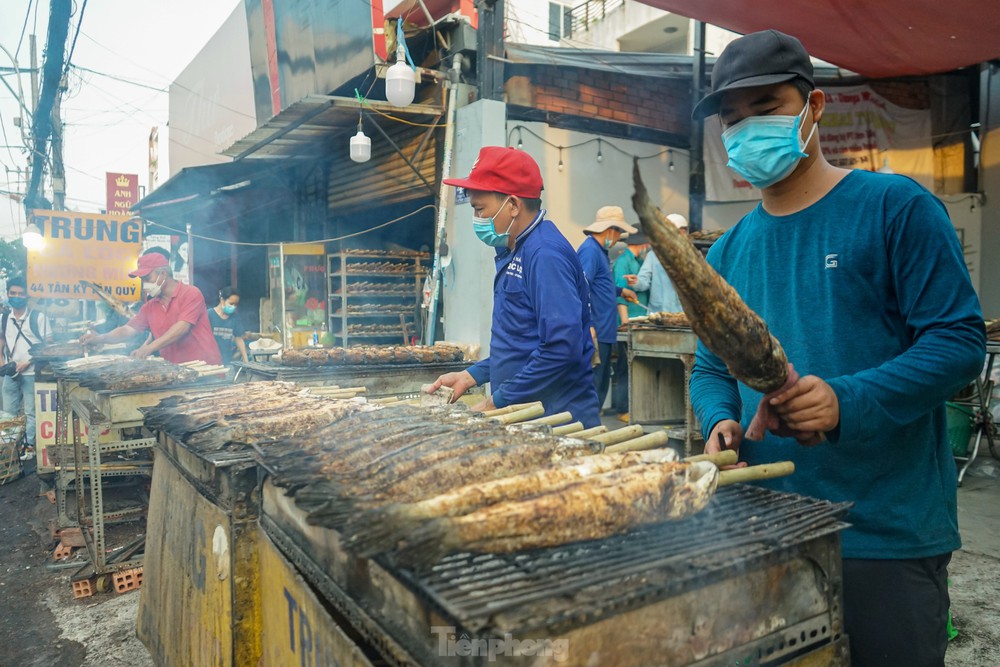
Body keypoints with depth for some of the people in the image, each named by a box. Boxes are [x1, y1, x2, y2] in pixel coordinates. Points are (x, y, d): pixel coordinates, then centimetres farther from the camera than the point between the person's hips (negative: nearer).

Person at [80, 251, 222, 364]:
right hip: (175, 371, 5)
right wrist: (100, 338, -5)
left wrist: (150, 347, -22)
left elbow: (182, 328, -17)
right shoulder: (149, 307, 15)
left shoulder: (191, 293, -7)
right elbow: (128, 330, 12)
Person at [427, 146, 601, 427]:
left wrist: (498, 401, -19)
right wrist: (472, 376, 13)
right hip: (524, 415, 9)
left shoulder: (545, 254, -18)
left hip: (558, 418, -9)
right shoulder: (514, 253, 13)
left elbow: (561, 348, -26)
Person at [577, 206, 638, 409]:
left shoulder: (600, 251, 19)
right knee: (592, 383, -8)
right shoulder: (589, 250, -13)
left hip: (603, 331, 11)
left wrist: (620, 290, 36)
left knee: (602, 383, 15)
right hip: (595, 331, -11)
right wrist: (587, 325, -27)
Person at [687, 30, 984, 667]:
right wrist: (721, 422, -8)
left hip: (888, 535, -5)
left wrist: (847, 402, -26)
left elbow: (960, 340, -12)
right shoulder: (729, 252, 8)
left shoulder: (896, 207, -7)